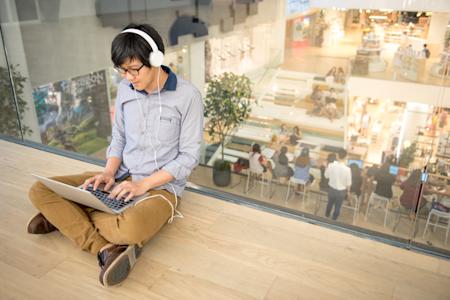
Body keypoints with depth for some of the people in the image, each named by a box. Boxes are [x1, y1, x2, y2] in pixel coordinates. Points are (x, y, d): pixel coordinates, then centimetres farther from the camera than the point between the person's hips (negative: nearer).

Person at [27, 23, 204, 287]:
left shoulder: (188, 96, -13)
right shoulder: (126, 88, 3)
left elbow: (189, 156, -11)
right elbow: (119, 137, 13)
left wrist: (144, 184, -18)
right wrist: (109, 172, -6)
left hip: (161, 186, -5)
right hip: (121, 178, 6)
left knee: (131, 229, -40)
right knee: (40, 190, -10)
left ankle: (66, 215, -11)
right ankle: (106, 248, -23)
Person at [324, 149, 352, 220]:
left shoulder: (331, 165, -22)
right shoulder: (347, 169, -29)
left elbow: (326, 176, -4)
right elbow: (348, 183, -16)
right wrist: (348, 190, 5)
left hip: (331, 188, 3)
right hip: (341, 191, -2)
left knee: (330, 203, 29)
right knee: (338, 206, 22)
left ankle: (327, 216, 52)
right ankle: (334, 219, 43)